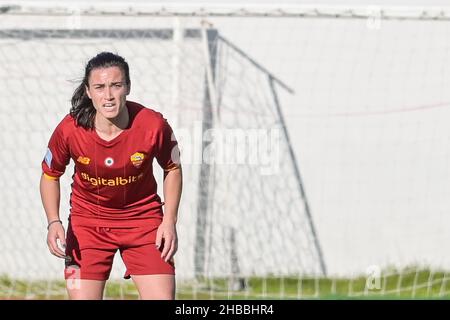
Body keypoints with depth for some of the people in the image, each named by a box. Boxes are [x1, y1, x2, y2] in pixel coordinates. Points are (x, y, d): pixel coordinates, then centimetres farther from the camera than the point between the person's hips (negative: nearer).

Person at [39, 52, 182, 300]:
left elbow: (173, 169, 0)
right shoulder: (69, 129, -20)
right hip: (87, 221, 0)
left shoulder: (153, 125, -20)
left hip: (143, 218, 0)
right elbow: (50, 175, -1)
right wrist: (54, 222, -13)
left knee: (162, 298, -7)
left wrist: (169, 221, -7)